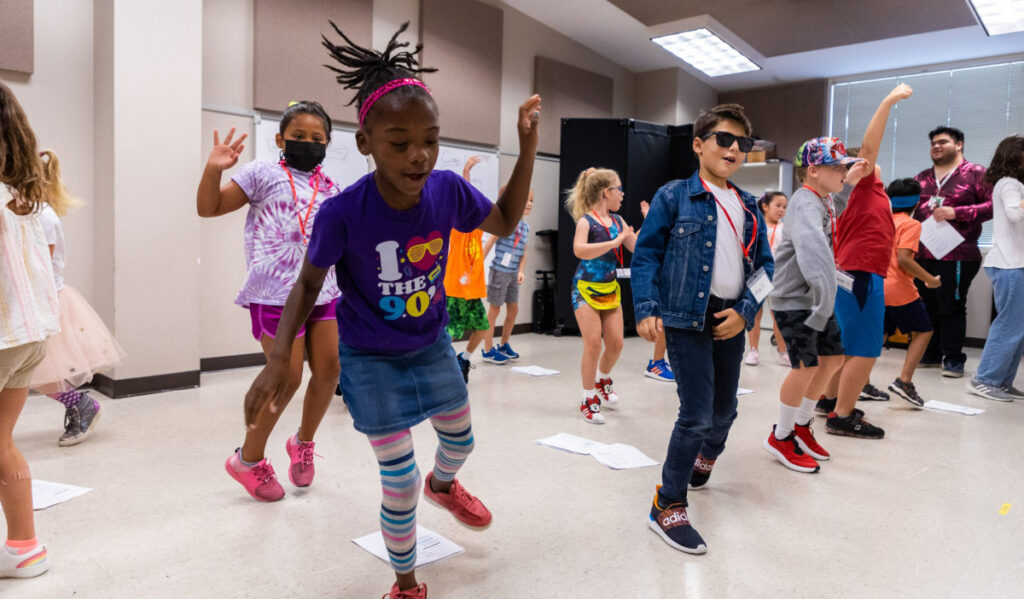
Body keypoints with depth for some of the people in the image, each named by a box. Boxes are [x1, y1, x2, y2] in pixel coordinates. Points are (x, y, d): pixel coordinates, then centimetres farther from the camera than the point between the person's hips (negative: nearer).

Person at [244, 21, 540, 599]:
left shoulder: (449, 190, -18)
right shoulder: (343, 212, -27)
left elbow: (505, 222, 0)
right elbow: (309, 283, -11)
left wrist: (529, 144, -10)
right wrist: (279, 358, -20)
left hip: (432, 345, 4)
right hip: (371, 359, -4)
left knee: (461, 437, 24)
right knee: (399, 484, 1)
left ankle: (444, 484, 63)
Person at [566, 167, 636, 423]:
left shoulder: (618, 221, 6)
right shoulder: (586, 221, -13)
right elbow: (579, 250, -32)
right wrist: (616, 241, -28)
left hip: (610, 289, 6)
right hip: (586, 288, -6)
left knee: (616, 343, 4)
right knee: (593, 345, -7)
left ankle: (603, 379, 35)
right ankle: (589, 400, 9)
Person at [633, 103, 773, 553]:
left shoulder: (749, 207, 12)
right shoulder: (674, 197, -4)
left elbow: (763, 264, 12)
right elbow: (646, 254, -5)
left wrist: (745, 311, -2)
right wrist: (646, 310, -14)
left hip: (730, 321, 6)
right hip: (688, 318, -6)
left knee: (725, 409, 18)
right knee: (696, 415, -8)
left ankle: (707, 454, 53)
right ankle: (667, 506, 8)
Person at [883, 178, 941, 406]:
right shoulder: (911, 224, -8)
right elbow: (904, 258, -20)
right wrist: (930, 280, -11)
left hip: (877, 287, 7)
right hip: (899, 290, -6)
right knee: (923, 331, 8)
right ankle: (904, 381, -3)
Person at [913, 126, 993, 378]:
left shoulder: (976, 173, 0)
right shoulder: (922, 178, 16)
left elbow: (993, 204, -8)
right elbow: (909, 208, 24)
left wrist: (957, 212, -18)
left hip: (957, 256, -5)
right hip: (923, 255, 5)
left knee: (951, 309, -2)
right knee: (926, 307, 10)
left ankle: (953, 359, 9)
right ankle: (930, 354, 23)